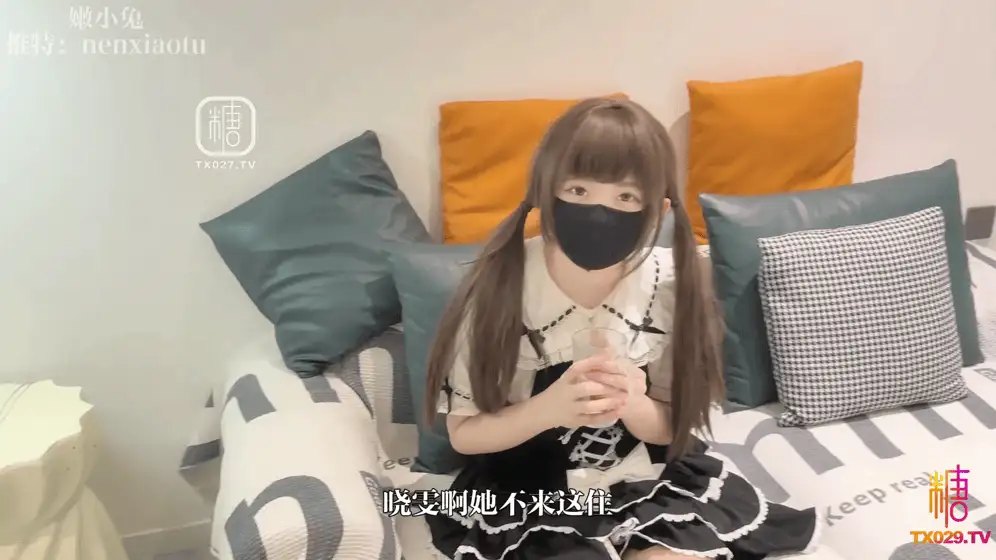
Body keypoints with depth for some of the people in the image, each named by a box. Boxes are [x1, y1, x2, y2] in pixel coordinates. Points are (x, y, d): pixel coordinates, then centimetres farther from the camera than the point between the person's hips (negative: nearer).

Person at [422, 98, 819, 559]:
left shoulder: (669, 284, -13)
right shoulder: (500, 285, -20)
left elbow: (672, 427, -2)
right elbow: (463, 432, -10)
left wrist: (634, 406, -25)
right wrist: (549, 407, -28)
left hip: (643, 478, 3)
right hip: (526, 489, -2)